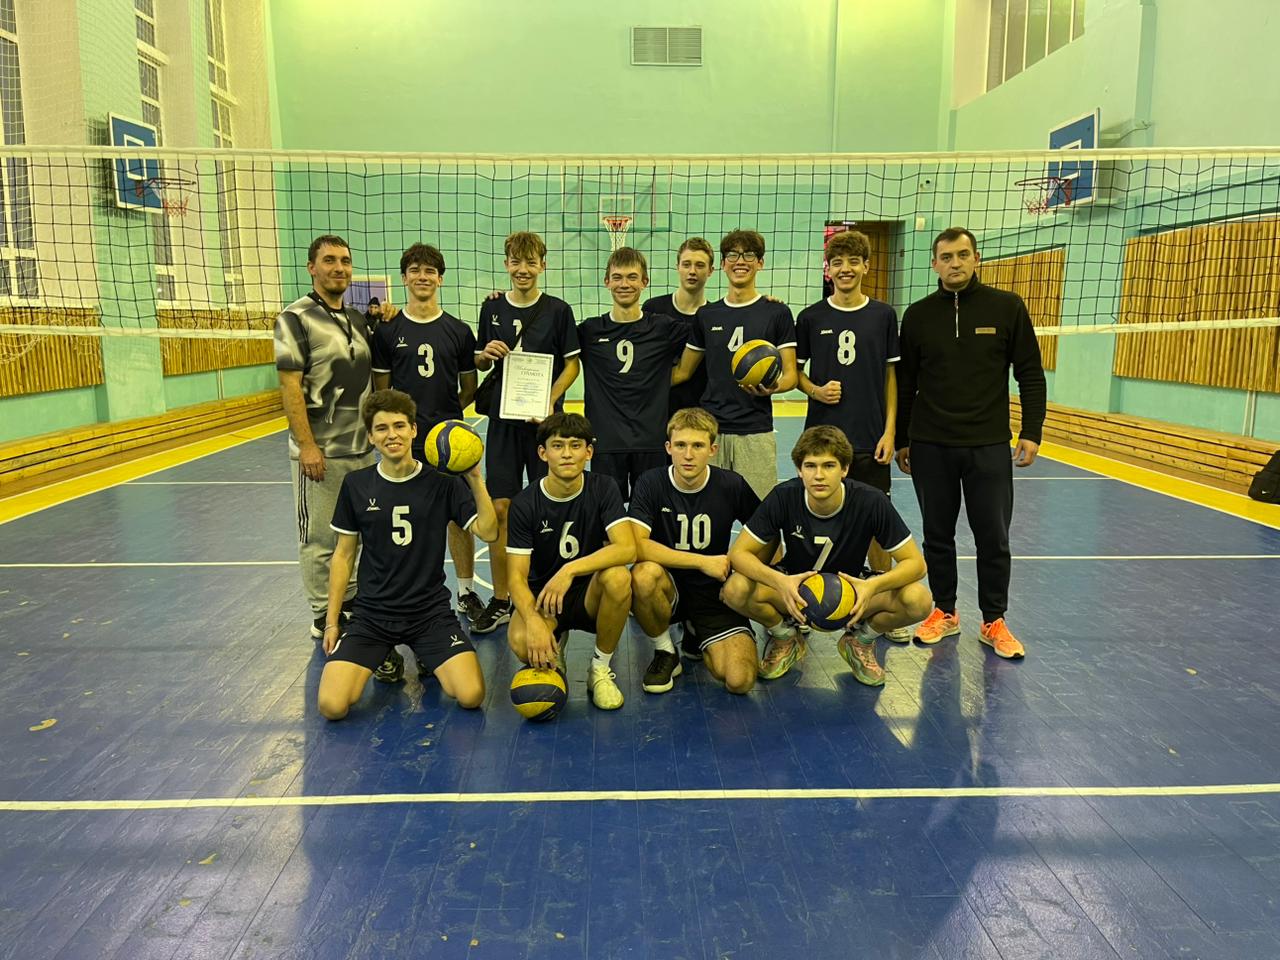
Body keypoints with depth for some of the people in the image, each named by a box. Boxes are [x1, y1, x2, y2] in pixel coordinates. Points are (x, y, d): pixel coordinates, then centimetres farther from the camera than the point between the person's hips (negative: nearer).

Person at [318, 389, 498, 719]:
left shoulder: (442, 482, -3)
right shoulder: (356, 485, 0)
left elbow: (488, 532, -12)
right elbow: (344, 555, 7)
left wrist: (475, 477, -22)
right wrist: (332, 621, 5)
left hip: (431, 612, -1)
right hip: (372, 614, 1)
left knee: (471, 696, -20)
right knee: (332, 705, -18)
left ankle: (427, 658, 15)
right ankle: (384, 656, 14)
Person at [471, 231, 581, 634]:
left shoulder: (558, 310, 0)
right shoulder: (492, 307, 8)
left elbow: (572, 363, 0)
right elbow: (481, 362, 15)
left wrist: (550, 400, -15)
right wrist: (486, 354, -8)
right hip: (503, 418, 2)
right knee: (499, 508, 0)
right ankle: (501, 600, 10)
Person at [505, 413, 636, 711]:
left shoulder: (603, 488, -9)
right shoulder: (524, 504, -11)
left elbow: (627, 548, -23)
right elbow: (517, 576, -15)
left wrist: (570, 570, -35)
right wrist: (534, 620, -34)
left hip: (590, 596, 0)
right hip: (542, 596, 0)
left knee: (618, 576, -34)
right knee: (520, 641, -33)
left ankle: (601, 669, -10)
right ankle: (554, 653, 9)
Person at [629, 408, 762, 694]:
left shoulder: (732, 486, -7)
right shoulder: (651, 484, -11)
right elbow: (636, 545, -24)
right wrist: (703, 561, -24)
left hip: (715, 593, 1)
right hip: (669, 587, -1)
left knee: (740, 680, -20)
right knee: (644, 573, -37)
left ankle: (697, 638, 17)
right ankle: (665, 653, -7)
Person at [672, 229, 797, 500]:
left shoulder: (777, 313, 3)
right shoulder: (706, 314, 12)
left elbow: (790, 373, 2)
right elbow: (683, 371, 17)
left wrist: (774, 386, -20)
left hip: (755, 431, -3)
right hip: (709, 429, 3)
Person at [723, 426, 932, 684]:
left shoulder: (871, 501, -22)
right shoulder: (783, 497, -21)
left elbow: (915, 563, -17)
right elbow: (738, 553, -20)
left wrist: (873, 586, -38)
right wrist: (780, 581, -39)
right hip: (794, 587, 0)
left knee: (919, 600, -28)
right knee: (735, 589, -30)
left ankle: (860, 640, 5)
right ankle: (786, 639, 3)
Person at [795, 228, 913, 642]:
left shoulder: (883, 315, 4)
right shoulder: (810, 317, 3)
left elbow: (891, 377, 7)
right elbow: (796, 371, 10)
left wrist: (889, 430, -1)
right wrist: (816, 390, -11)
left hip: (870, 438, 0)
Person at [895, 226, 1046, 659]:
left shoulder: (1007, 307, 0)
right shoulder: (918, 315, 4)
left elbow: (1030, 375, 2)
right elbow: (905, 383, 9)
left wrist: (1031, 432, -5)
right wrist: (901, 439, 9)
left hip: (989, 445, -1)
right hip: (929, 446, 1)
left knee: (994, 538, 4)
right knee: (937, 535, 10)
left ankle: (993, 622, 19)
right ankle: (945, 612, 26)